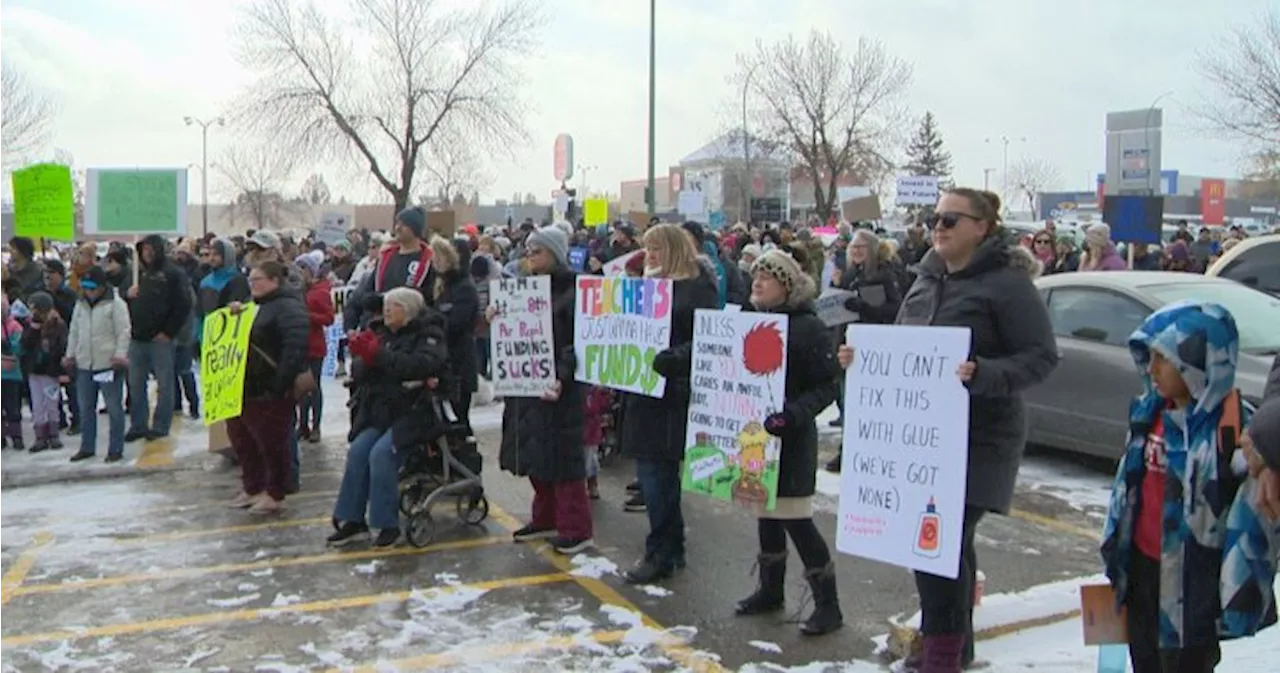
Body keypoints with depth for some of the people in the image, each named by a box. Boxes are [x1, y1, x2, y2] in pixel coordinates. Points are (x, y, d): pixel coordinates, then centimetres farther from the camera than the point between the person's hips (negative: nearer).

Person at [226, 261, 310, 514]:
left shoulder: (287, 307, -14)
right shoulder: (255, 306, 18)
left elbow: (296, 345, -25)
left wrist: (283, 381, -28)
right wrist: (234, 314, 6)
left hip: (270, 392, -10)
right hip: (245, 388, 10)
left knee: (272, 442, 0)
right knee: (241, 437, 16)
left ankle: (274, 494, 13)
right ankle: (252, 488, 30)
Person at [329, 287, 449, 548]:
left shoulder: (428, 334, -3)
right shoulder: (380, 333, 15)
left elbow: (424, 365, -24)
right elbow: (359, 374, 9)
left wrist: (379, 355, -25)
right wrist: (363, 356, -14)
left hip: (414, 412, -6)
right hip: (379, 413, 6)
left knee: (381, 452, -25)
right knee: (358, 450, -16)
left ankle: (388, 524, -16)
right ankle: (354, 521, -7)